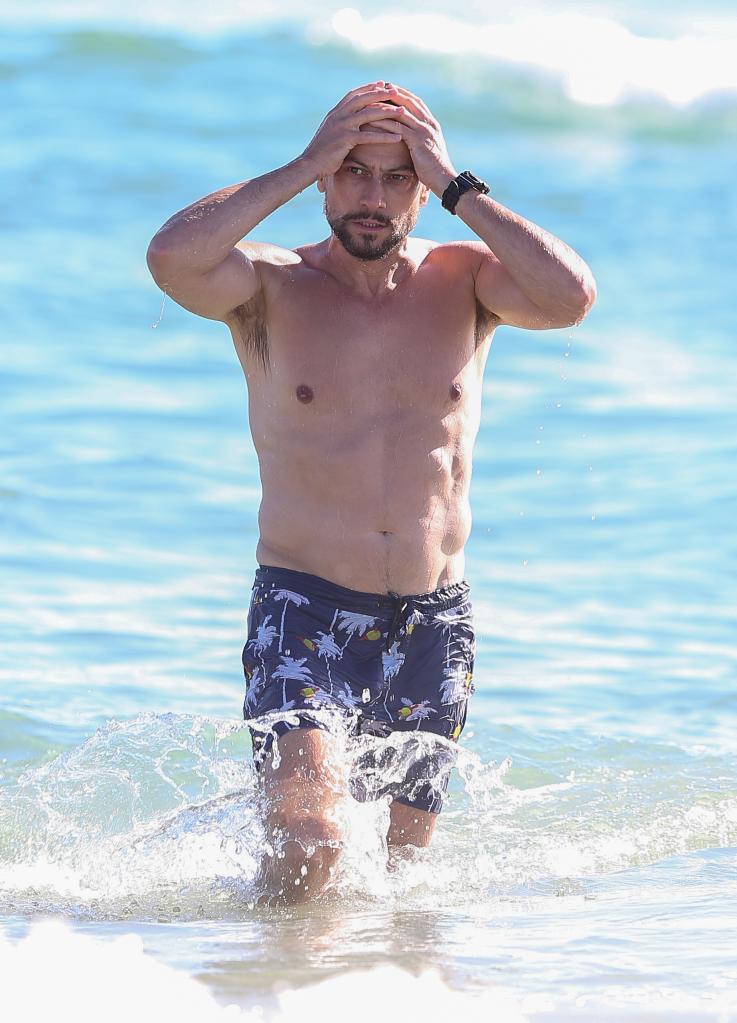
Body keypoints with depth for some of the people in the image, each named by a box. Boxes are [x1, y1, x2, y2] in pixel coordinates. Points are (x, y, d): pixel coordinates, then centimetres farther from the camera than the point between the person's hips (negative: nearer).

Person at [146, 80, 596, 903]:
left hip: (432, 623, 3)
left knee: (403, 855, 11)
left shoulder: (462, 281, 3)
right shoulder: (270, 287, -3)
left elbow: (572, 297, -18)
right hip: (304, 608, -3)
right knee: (310, 839, -20)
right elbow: (172, 258, -25)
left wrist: (459, 188, -14)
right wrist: (302, 167, -18)